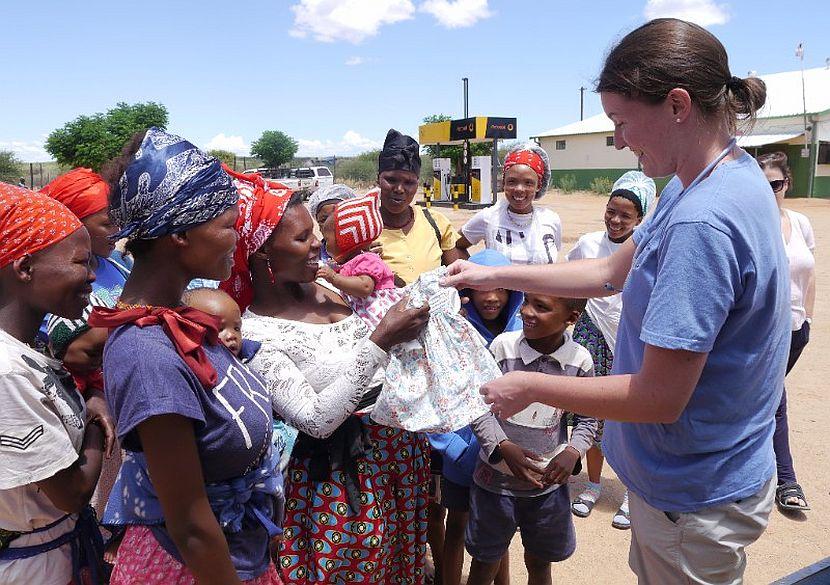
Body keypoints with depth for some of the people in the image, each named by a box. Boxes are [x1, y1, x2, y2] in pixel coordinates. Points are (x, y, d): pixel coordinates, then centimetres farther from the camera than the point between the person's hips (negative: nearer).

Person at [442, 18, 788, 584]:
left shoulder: (702, 221, -32)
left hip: (694, 502, -9)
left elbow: (659, 398, -28)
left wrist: (530, 387, -16)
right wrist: (494, 276, 8)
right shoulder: (731, 175, 1)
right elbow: (614, 271, 8)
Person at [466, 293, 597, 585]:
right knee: (484, 561, 17)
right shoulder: (503, 345, -16)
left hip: (548, 480, 2)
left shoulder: (580, 360, -10)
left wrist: (573, 452, -12)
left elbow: (587, 418, 5)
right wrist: (503, 446, -21)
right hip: (496, 478, -1)